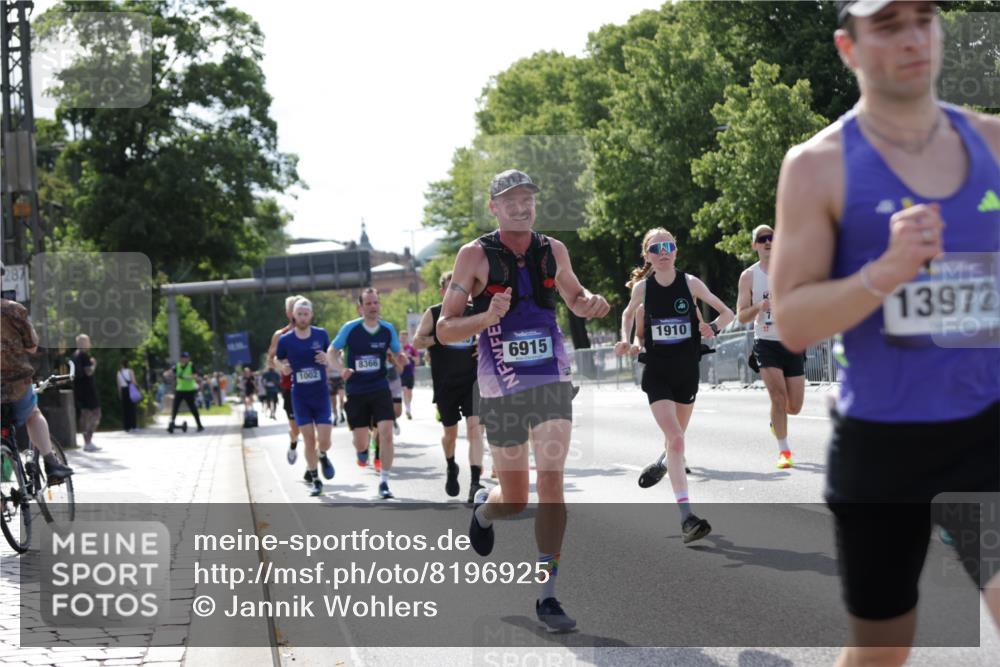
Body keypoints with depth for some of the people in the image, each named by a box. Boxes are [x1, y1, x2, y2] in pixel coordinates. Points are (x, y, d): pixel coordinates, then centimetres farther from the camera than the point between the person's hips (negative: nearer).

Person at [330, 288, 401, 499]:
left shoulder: (388, 329, -1)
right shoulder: (350, 328, -7)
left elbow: (396, 355, 12)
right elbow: (333, 352, 2)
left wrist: (397, 360, -12)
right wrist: (341, 369, -17)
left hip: (380, 388, 1)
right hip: (356, 391, -1)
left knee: (386, 433, -15)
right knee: (360, 440, 4)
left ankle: (384, 482, -5)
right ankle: (362, 450, 45)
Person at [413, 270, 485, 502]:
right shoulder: (433, 314, 1)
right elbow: (417, 342, -7)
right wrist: (440, 338, -21)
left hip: (472, 381, 0)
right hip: (445, 384, 0)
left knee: (475, 428, -15)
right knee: (450, 432, 12)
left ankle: (475, 483, -19)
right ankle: (451, 468, 43)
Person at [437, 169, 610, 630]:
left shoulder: (553, 251, 4)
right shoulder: (475, 256, -6)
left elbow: (572, 296, 24)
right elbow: (444, 330, -6)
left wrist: (590, 304, 1)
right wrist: (487, 317, -25)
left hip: (552, 382, 2)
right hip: (501, 388, -2)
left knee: (551, 481, -13)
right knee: (514, 500, 7)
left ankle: (547, 595, -8)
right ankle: (483, 508, 46)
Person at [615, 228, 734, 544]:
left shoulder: (690, 283, -4)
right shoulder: (642, 287, -2)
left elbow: (728, 313, 3)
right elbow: (628, 315, 19)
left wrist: (712, 327, -16)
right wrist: (626, 341, 2)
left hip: (687, 371, 2)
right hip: (656, 372, -2)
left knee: (676, 439, 16)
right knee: (676, 440, -16)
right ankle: (686, 515, -23)